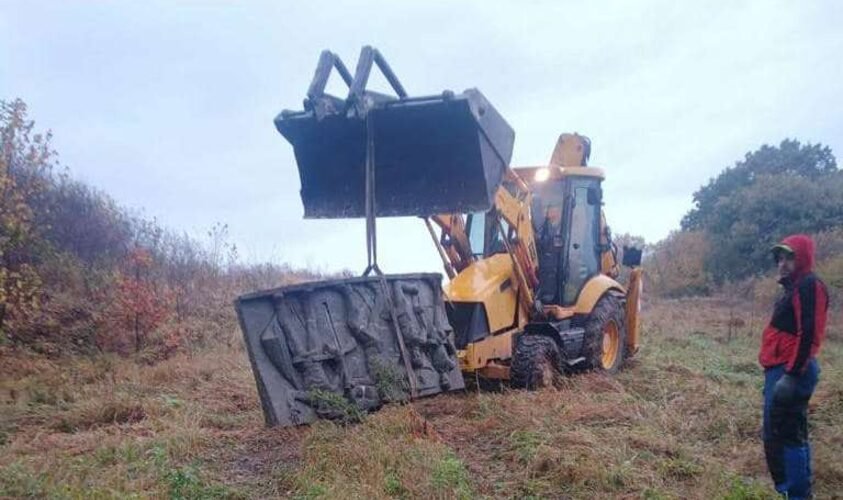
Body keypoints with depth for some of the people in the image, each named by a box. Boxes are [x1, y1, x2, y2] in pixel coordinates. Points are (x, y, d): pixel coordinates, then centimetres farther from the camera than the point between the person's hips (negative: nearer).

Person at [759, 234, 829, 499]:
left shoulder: (810, 286, -12)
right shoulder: (794, 287, 19)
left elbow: (808, 334, -21)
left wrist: (793, 373, -25)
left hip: (791, 371, -10)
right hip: (779, 370, 10)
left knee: (788, 435, -7)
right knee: (775, 434, 15)